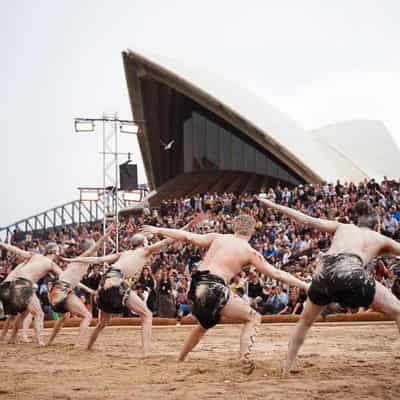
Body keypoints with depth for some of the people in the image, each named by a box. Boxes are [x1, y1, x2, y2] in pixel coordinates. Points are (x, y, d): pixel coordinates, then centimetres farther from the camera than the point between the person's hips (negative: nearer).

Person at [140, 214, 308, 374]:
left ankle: (179, 360, 43)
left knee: (204, 323, 33)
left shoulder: (217, 238, 15)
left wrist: (158, 230, 21)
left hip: (197, 286, 6)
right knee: (253, 318, 8)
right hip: (215, 288, -6)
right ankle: (245, 358, -12)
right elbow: (276, 273, 5)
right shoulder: (250, 252, 5)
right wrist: (303, 284, 10)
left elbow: (188, 236, 13)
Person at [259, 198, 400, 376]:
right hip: (350, 274, -3)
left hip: (322, 274, 4)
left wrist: (275, 206, 37)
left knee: (305, 321, 30)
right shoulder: (380, 239, 28)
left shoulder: (342, 227, 33)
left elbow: (306, 220, 30)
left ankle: (286, 368, 28)